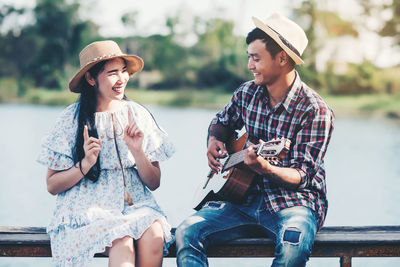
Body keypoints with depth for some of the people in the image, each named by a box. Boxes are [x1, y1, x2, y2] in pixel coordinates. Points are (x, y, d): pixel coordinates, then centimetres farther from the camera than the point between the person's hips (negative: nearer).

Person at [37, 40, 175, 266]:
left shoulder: (138, 114, 7)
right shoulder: (73, 118, -1)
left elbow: (154, 183, 7)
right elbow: (52, 185, 0)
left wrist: (137, 152, -10)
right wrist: (85, 164, -16)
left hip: (135, 203, 3)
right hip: (89, 207, -3)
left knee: (153, 236, -30)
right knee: (122, 241, -34)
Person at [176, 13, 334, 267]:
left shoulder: (315, 111, -13)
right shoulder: (247, 93, 4)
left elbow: (303, 177, -16)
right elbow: (222, 121, 26)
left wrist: (265, 168, -35)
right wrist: (214, 140, 3)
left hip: (294, 200, -5)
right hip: (246, 197, 5)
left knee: (293, 244, -38)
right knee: (187, 232, -18)